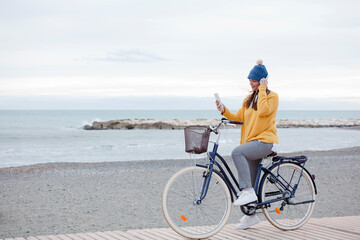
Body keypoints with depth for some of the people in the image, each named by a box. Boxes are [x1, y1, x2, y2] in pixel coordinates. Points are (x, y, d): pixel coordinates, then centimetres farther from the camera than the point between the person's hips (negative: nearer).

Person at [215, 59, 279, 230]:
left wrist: (262, 89, -14)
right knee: (249, 182, 6)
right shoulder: (249, 99, 20)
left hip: (265, 141, -7)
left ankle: (248, 192, -30)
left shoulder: (272, 96, -2)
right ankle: (251, 216, 18)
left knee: (237, 152, -32)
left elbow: (263, 110, -22)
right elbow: (239, 118, 12)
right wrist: (224, 111, -4)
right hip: (252, 142, 7)